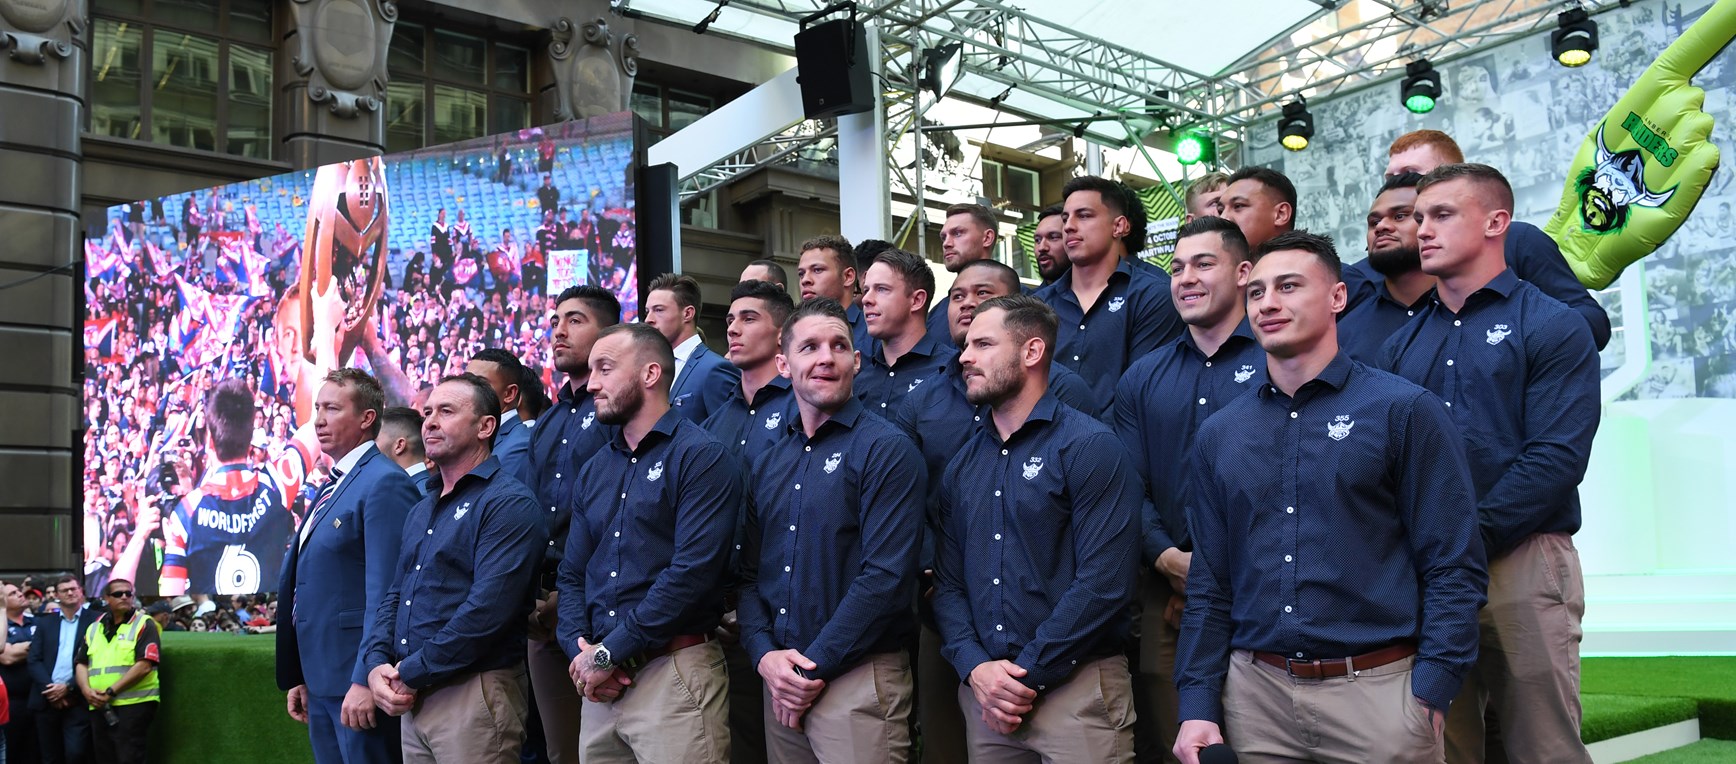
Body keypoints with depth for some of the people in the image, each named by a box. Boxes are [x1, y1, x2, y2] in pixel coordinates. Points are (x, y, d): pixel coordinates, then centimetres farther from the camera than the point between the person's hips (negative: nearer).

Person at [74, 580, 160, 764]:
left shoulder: (144, 624, -2)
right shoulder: (94, 628, 17)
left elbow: (144, 665, -12)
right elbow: (80, 664, 13)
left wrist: (111, 691, -15)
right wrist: (87, 690, -7)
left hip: (134, 705, -6)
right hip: (100, 708, 6)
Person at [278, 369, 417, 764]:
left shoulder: (385, 483, -13)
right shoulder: (329, 489, 16)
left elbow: (384, 593, -20)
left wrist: (365, 680, -22)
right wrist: (299, 678, 18)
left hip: (356, 679, -9)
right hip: (321, 680, 9)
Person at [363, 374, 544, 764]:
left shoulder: (508, 503, -12)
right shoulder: (421, 511, 17)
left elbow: (488, 609, -20)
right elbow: (394, 596, 16)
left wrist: (411, 673, -15)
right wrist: (377, 663, -3)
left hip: (473, 697, -8)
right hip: (412, 699, 8)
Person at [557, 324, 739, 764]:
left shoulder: (701, 457, -8)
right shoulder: (595, 470, 16)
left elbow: (693, 571, -17)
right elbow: (572, 574, 15)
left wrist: (609, 652, -14)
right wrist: (580, 649, -4)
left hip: (675, 674, -6)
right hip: (599, 682, 7)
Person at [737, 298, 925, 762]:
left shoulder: (886, 450, -8)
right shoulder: (767, 463, 12)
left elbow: (887, 577, -16)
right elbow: (750, 574, 12)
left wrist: (816, 666, -14)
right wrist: (765, 655, -5)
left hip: (860, 683, -6)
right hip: (781, 685, 6)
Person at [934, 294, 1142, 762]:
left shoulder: (1089, 446, -7)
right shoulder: (963, 465, 12)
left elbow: (1104, 583, -15)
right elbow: (948, 581, 10)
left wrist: (1025, 674, -14)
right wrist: (975, 667, -7)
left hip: (1076, 688, -5)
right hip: (983, 690, 5)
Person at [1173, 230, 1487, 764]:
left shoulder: (1404, 411, -2)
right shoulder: (1218, 435, 9)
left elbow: (1454, 569, -5)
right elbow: (1209, 585, 10)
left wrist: (1429, 697, -13)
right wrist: (1198, 705, 3)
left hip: (1378, 691, -3)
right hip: (1254, 694, 4)